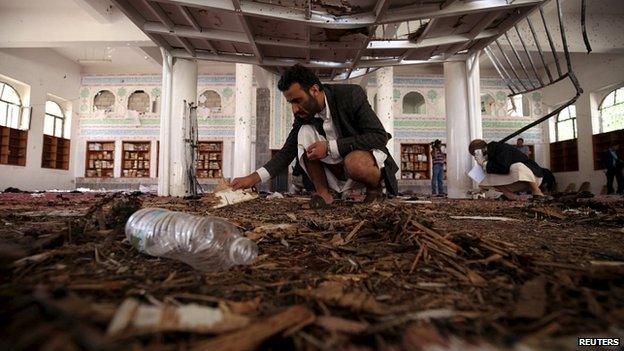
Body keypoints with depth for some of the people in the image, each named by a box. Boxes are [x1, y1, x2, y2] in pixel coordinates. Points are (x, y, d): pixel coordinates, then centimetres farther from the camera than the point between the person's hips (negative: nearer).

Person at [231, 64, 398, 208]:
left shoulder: (351, 94, -19)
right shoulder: (303, 115, -5)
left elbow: (379, 137, -25)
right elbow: (287, 152, -1)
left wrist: (330, 147, -31)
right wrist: (253, 178, -14)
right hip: (337, 167, 4)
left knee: (354, 162, -40)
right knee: (305, 133, -18)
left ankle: (374, 188, -6)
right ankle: (323, 193, -12)